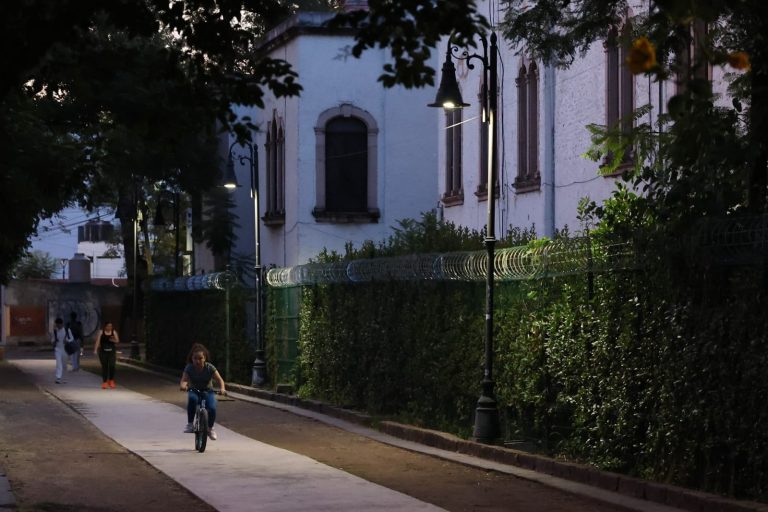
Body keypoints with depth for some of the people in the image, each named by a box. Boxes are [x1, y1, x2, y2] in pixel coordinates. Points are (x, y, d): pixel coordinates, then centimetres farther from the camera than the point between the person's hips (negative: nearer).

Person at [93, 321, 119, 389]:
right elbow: (97, 341, -4)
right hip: (103, 351, -1)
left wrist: (113, 340, -16)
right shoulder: (101, 332, 0)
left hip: (112, 351, 1)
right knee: (104, 366, 1)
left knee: (112, 366, -10)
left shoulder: (114, 332, 5)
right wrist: (95, 350, -12)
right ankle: (104, 382, 10)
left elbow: (117, 341, 6)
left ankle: (111, 381, 9)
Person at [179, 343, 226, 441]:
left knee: (212, 408, -27)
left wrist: (222, 389, -40)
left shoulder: (210, 368, -13)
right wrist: (183, 386, -49)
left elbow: (220, 380, -18)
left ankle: (210, 428, 2)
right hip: (194, 391, 0)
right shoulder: (189, 368, -13)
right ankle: (190, 424, -25)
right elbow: (184, 380, -25)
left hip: (207, 391, 0)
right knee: (192, 399, -38)